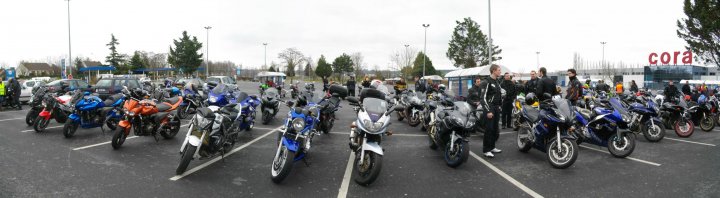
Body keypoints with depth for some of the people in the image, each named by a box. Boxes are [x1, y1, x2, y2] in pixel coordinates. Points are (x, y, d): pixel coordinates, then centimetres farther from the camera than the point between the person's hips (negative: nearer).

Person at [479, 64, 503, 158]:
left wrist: (500, 105, 16)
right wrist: (488, 111, -20)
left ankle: (492, 147, 23)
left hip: (497, 108, 8)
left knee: (495, 129, 11)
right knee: (489, 129, -8)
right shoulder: (487, 82, -13)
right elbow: (483, 98, -17)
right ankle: (486, 150, -2)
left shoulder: (498, 81, 14)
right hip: (489, 108, -8)